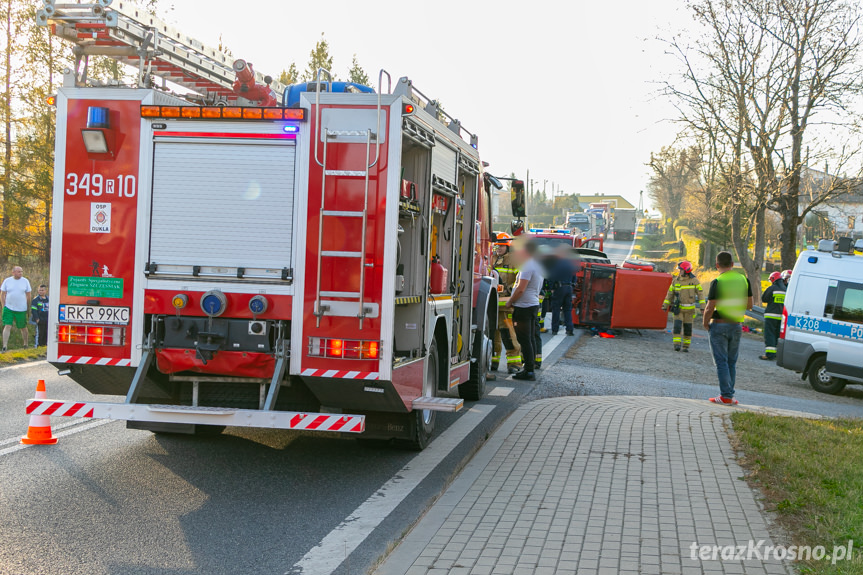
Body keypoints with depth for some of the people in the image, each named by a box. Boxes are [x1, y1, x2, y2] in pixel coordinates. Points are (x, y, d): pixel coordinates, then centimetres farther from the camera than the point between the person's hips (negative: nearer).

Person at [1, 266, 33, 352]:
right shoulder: (7, 281, 1)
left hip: (21, 309, 1)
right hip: (8, 309, -1)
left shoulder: (25, 281, 2)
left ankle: (26, 345, 26)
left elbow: (28, 296, 7)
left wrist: (28, 308, 6)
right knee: (7, 326, -10)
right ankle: (4, 347, -12)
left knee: (23, 327, 10)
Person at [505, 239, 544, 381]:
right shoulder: (538, 265, 15)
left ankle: (529, 371, -6)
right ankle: (531, 368, 18)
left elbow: (521, 289, -21)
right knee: (530, 339, 13)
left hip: (524, 306, -10)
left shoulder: (527, 266, -17)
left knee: (524, 340, -7)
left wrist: (510, 302, -8)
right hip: (534, 304, 10)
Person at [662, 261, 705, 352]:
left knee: (688, 328, 3)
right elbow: (670, 294, 9)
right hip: (678, 308, 1)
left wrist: (703, 307, -8)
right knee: (677, 326, -12)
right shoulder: (676, 281, 1)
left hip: (689, 309, -1)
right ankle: (676, 345, -10)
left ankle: (686, 346, 14)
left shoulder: (694, 280, -4)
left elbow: (700, 293, -2)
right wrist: (665, 306, 9)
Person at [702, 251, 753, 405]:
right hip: (737, 326, 5)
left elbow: (710, 308, -15)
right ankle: (728, 394, 14)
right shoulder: (744, 279, 3)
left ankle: (726, 396, -2)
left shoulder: (717, 282, -14)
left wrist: (705, 323, 0)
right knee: (731, 362, 13)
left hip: (719, 325, -5)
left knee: (721, 362, 0)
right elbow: (749, 305, 9)